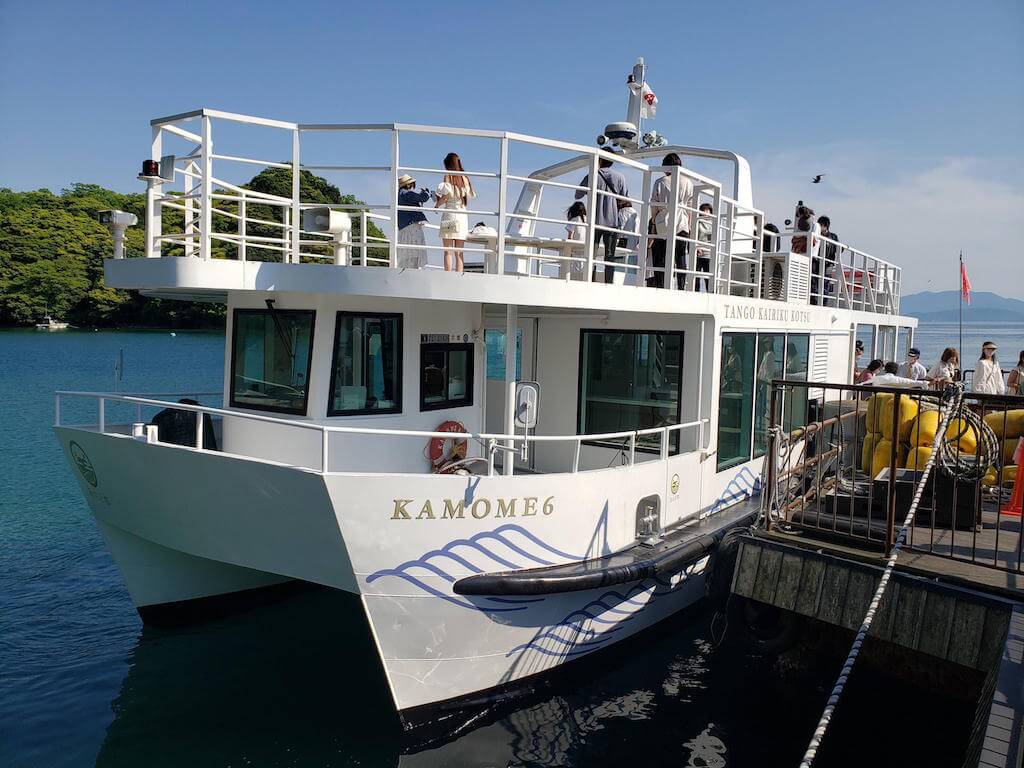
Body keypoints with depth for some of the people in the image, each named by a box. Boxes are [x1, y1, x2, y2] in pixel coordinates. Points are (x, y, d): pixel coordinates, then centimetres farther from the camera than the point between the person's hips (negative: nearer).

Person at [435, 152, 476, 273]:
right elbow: (471, 196, 9)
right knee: (459, 252, 5)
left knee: (448, 251, -3)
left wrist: (437, 205, 3)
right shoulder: (465, 178, 10)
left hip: (449, 215, -4)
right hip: (463, 217, 4)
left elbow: (446, 196, -14)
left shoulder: (448, 177, -3)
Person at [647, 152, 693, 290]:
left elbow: (653, 205, 3)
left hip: (663, 224, -1)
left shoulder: (660, 182, 3)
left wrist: (654, 223, 12)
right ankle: (681, 286, -2)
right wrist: (689, 226, 13)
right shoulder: (687, 182, 6)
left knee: (660, 258, 3)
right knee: (680, 258, 3)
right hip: (682, 225, 1)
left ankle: (660, 285, -2)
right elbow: (690, 207, 7)